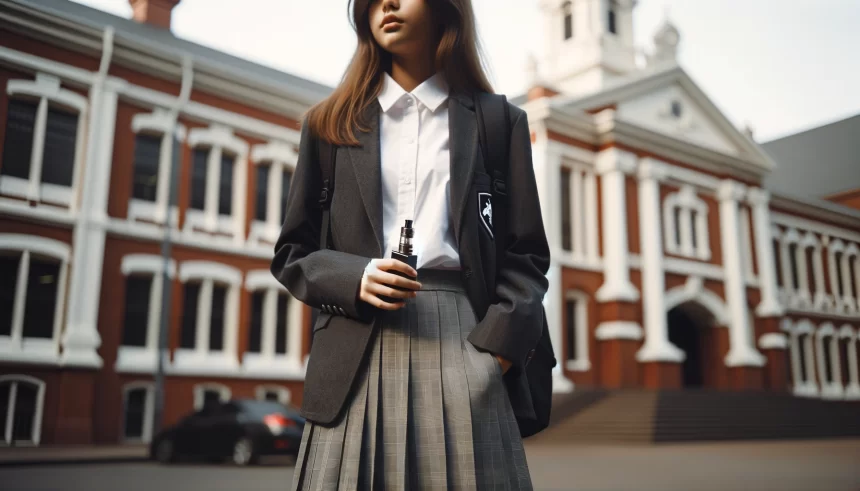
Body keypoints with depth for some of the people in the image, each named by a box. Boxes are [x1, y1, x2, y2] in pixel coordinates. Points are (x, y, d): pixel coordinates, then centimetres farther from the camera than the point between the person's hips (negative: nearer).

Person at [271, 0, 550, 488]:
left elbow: (526, 254, 6)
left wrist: (497, 348, -9)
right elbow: (293, 254, 12)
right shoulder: (331, 123, 14)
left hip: (460, 338, 0)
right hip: (358, 353, 1)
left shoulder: (500, 122, 11)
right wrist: (353, 279, -9)